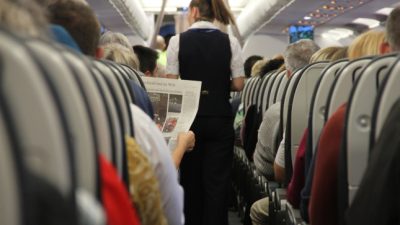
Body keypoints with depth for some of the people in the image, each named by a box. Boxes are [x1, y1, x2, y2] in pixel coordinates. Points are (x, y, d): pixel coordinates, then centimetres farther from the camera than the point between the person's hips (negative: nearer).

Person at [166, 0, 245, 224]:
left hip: (189, 117, 0)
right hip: (220, 118, 0)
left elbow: (171, 83, -6)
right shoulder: (230, 42, -2)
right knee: (217, 180, 5)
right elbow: (238, 84, -3)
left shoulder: (178, 41, -4)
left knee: (191, 178, 14)